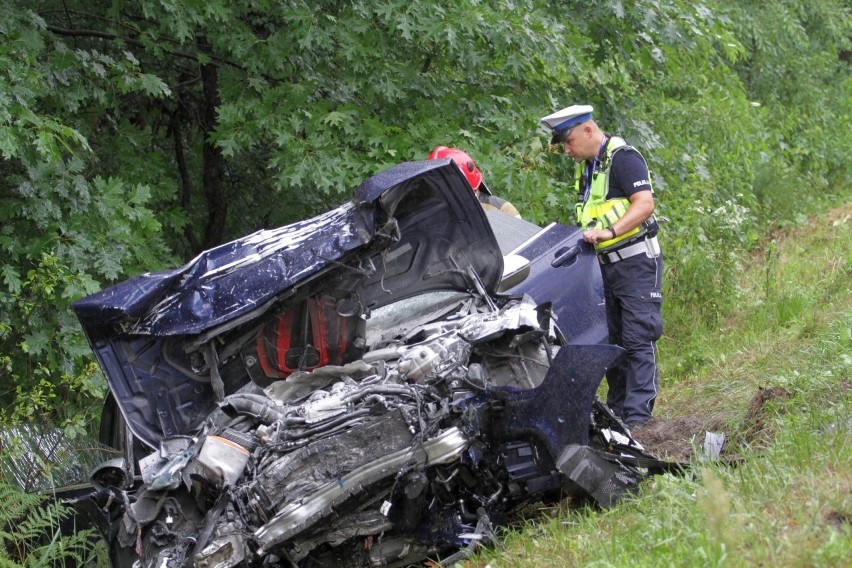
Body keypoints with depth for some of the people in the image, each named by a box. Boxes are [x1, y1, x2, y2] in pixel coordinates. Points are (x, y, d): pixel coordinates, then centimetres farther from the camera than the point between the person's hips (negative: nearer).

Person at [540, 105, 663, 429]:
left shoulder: (623, 158, -12)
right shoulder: (585, 167, 16)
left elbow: (645, 203, -23)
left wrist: (610, 231, -33)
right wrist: (586, 236, 10)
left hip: (636, 260, -9)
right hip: (605, 265, 9)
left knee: (638, 338, -10)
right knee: (612, 338, 10)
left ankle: (636, 416, -13)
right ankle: (615, 410, 16)